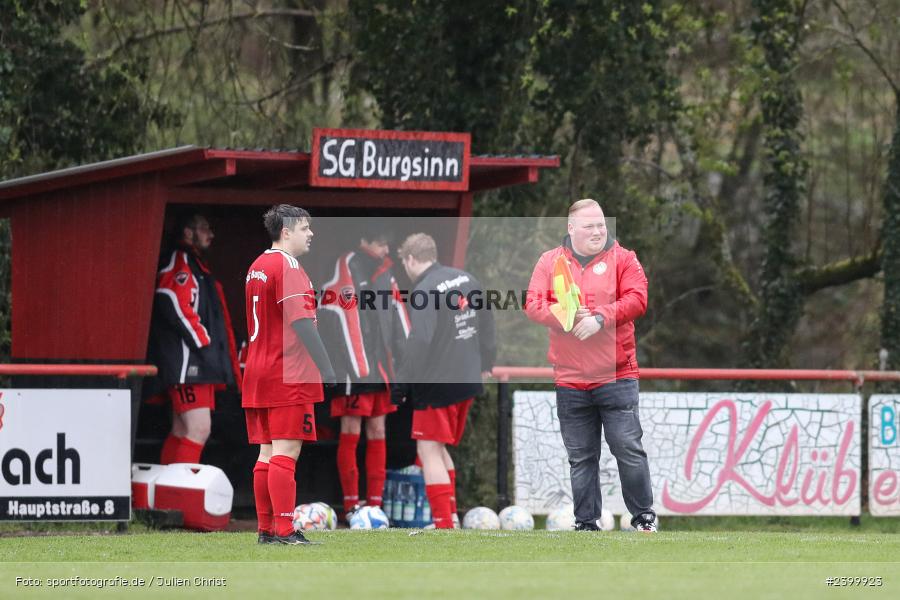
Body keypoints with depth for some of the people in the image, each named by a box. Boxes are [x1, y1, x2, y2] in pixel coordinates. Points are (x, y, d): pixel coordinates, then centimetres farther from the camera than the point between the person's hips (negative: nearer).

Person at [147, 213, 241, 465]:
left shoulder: (196, 265, 25)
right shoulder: (177, 261, -6)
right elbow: (173, 304, -20)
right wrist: (202, 340, -17)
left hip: (198, 366, 11)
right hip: (186, 362, -11)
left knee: (182, 432, 10)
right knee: (199, 429, -18)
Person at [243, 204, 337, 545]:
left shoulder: (256, 267, 17)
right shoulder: (288, 266, -11)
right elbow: (301, 321, -19)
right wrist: (326, 368, -19)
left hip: (257, 373, 9)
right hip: (289, 376, -9)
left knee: (267, 453, 9)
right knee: (286, 452, -10)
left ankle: (266, 530, 10)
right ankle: (284, 531, -13)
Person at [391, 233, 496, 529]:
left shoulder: (424, 291, -18)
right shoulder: (466, 279, 8)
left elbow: (419, 342, -23)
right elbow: (486, 323, 18)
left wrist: (401, 384, -16)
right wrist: (484, 363, 28)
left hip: (436, 383, -8)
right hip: (467, 381, 8)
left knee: (429, 452, -3)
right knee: (439, 449, 21)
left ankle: (445, 527, -8)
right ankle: (450, 515, 22)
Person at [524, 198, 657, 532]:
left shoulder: (622, 259, 3)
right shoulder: (550, 263, 9)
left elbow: (636, 300, -8)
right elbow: (533, 305, 1)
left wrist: (600, 318, -19)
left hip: (616, 376, -2)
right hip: (569, 380, 2)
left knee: (628, 448, -4)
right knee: (580, 457, 6)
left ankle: (644, 517, 6)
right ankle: (586, 523, 12)